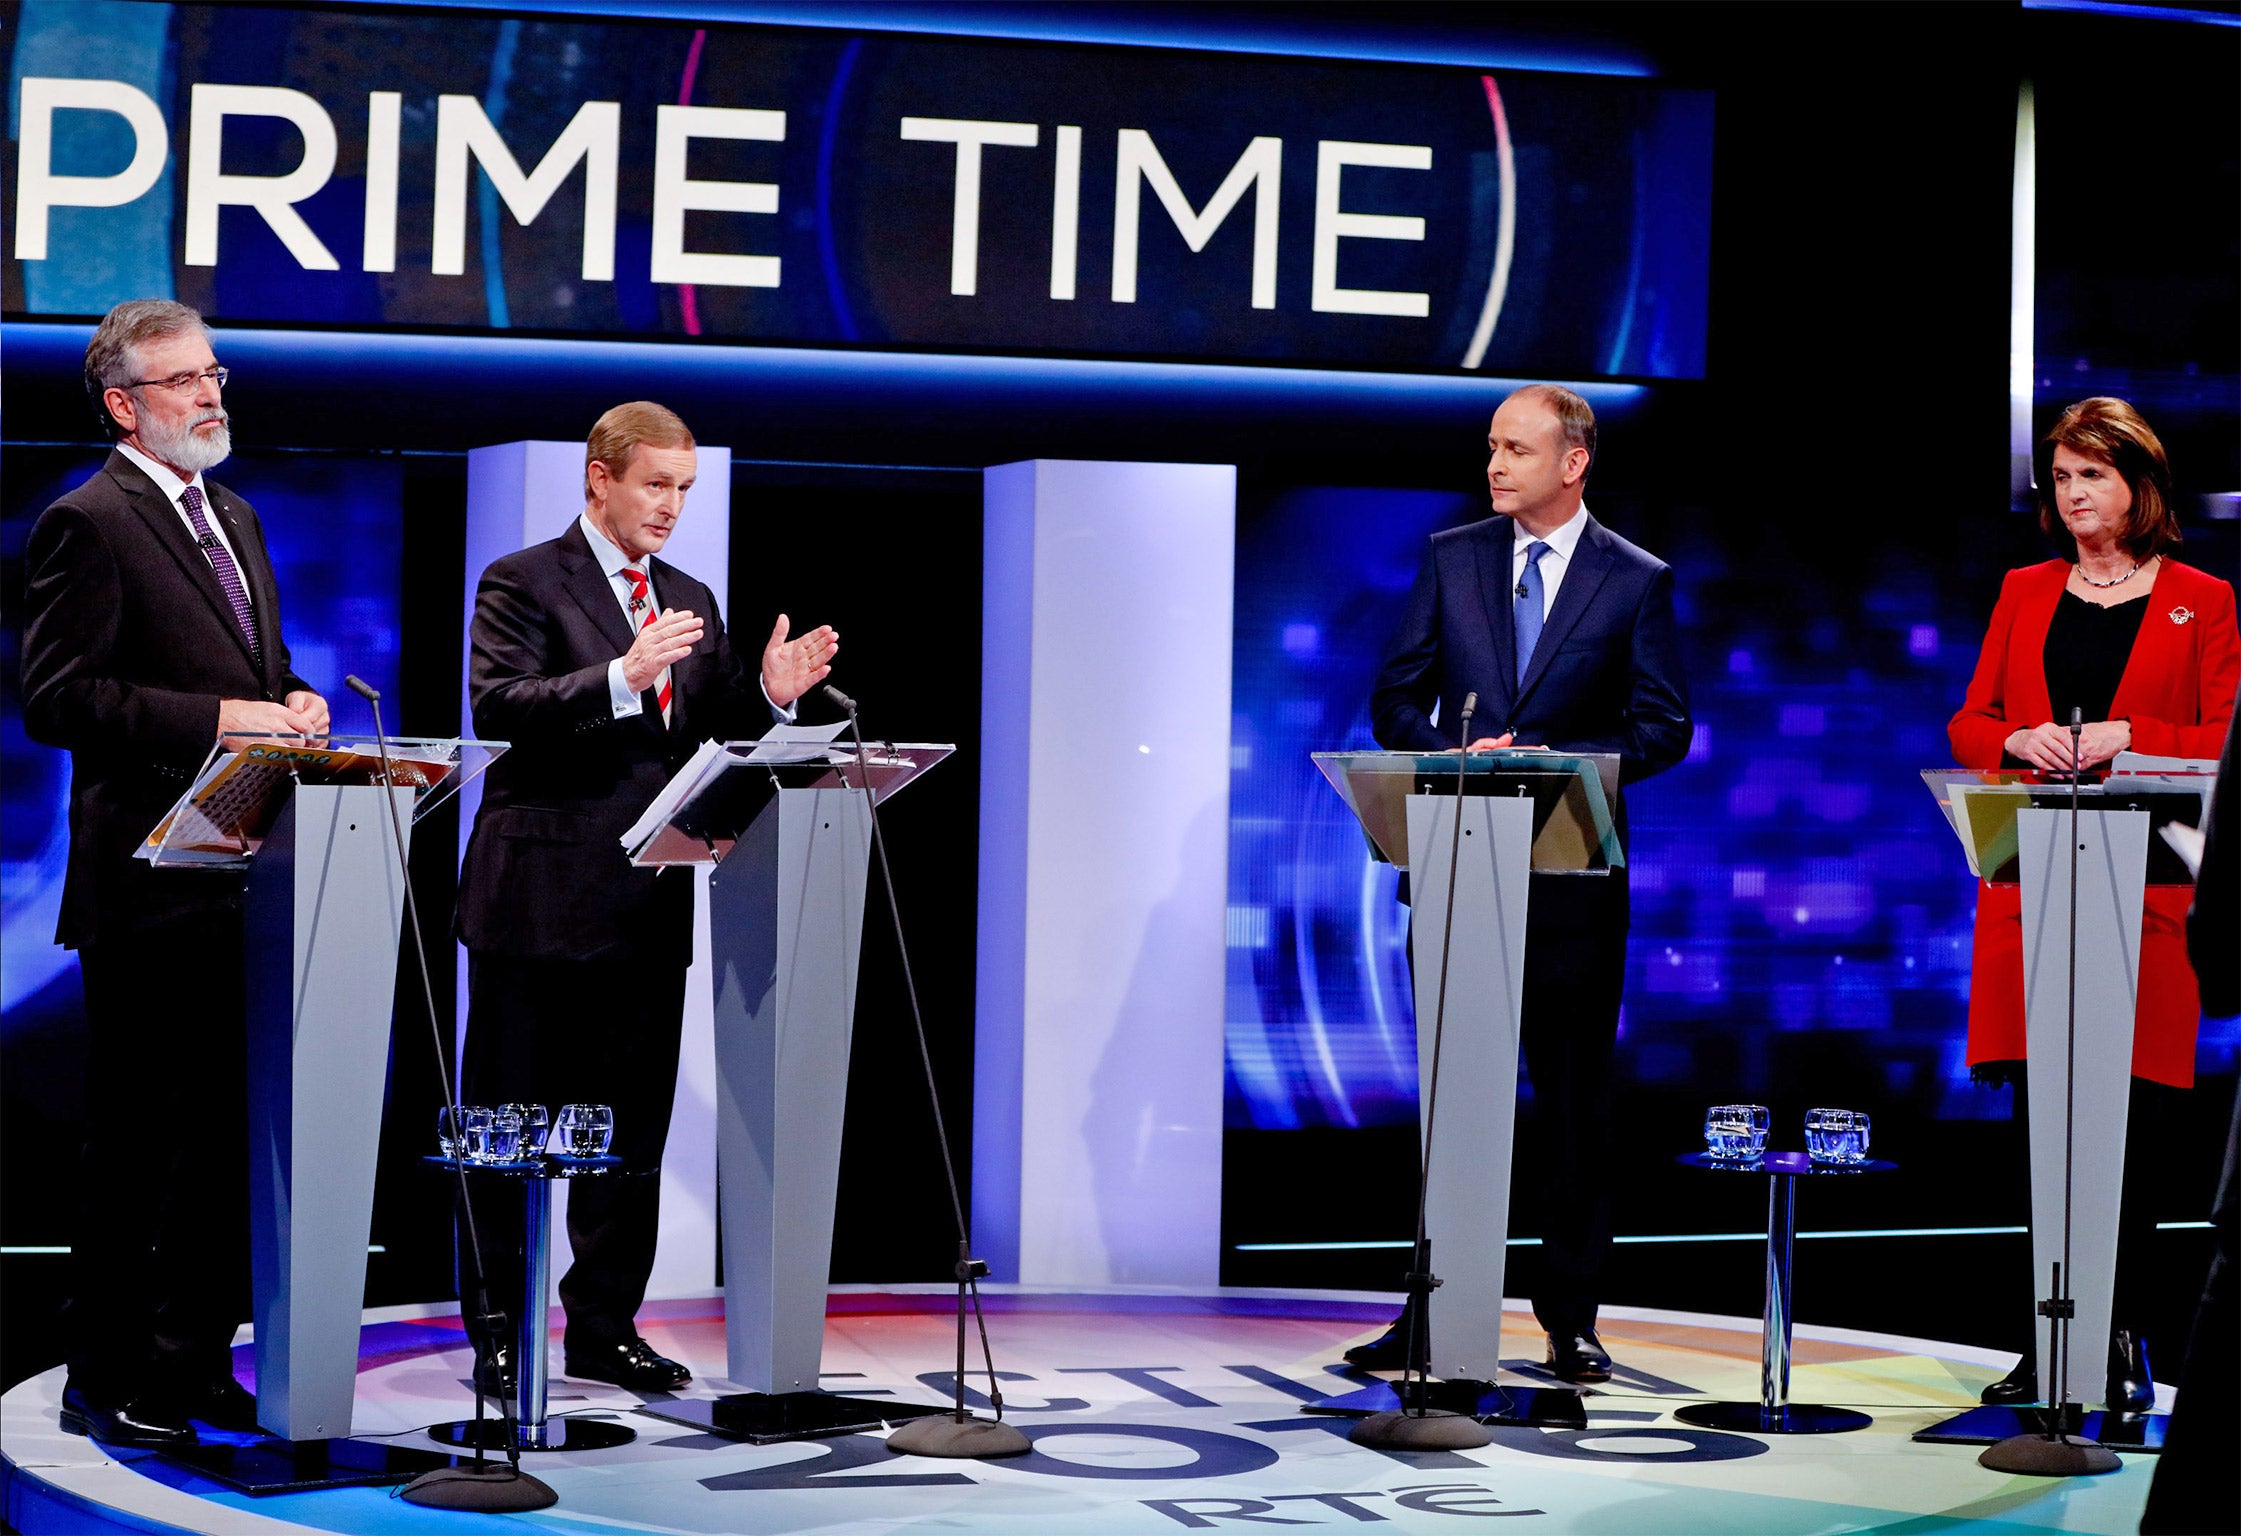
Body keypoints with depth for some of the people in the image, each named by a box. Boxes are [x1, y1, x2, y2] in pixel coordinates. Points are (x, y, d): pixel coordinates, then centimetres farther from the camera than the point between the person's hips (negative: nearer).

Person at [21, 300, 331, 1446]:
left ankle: (193, 1363, 21)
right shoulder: (88, 523, -8)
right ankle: (106, 1381, 8)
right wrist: (220, 720, -20)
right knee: (134, 1139, -1)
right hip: (149, 887, -8)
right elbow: (55, 699, -16)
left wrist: (294, 701, 5)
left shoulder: (233, 518, 19)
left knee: (234, 1129, 11)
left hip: (248, 880, 8)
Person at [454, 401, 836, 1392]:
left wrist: (768, 695, -4)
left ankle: (605, 1329, 17)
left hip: (648, 905, 6)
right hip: (541, 901, -6)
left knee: (632, 1131, 9)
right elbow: (495, 706, -17)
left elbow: (711, 740, 16)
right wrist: (623, 675, -27)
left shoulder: (689, 601, 17)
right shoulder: (524, 582, -3)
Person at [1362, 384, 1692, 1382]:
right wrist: (1459, 757, -11)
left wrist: (1557, 760, -16)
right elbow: (1395, 700, 8)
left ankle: (1570, 1320, 11)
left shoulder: (1636, 581, 2)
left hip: (1572, 869, -2)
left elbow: (1663, 727, -2)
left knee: (1573, 1097, 3)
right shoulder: (1450, 558, 9)